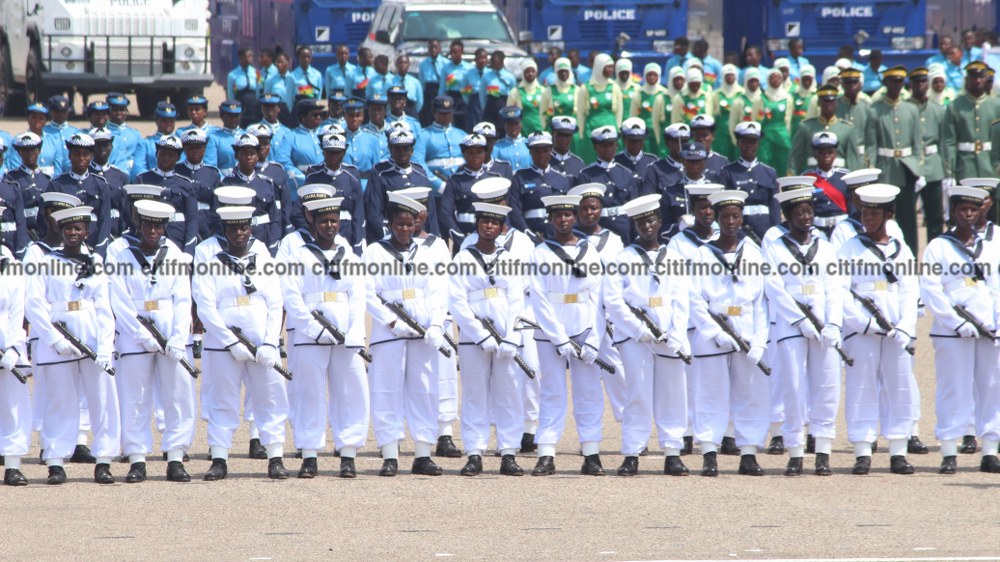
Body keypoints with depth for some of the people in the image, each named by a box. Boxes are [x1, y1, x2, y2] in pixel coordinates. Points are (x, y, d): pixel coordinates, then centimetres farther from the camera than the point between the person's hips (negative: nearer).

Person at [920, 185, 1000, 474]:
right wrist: (957, 323, -14)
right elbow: (930, 291, -6)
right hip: (951, 332, -4)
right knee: (953, 392, -5)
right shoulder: (938, 247, 2)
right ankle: (949, 454, -2)